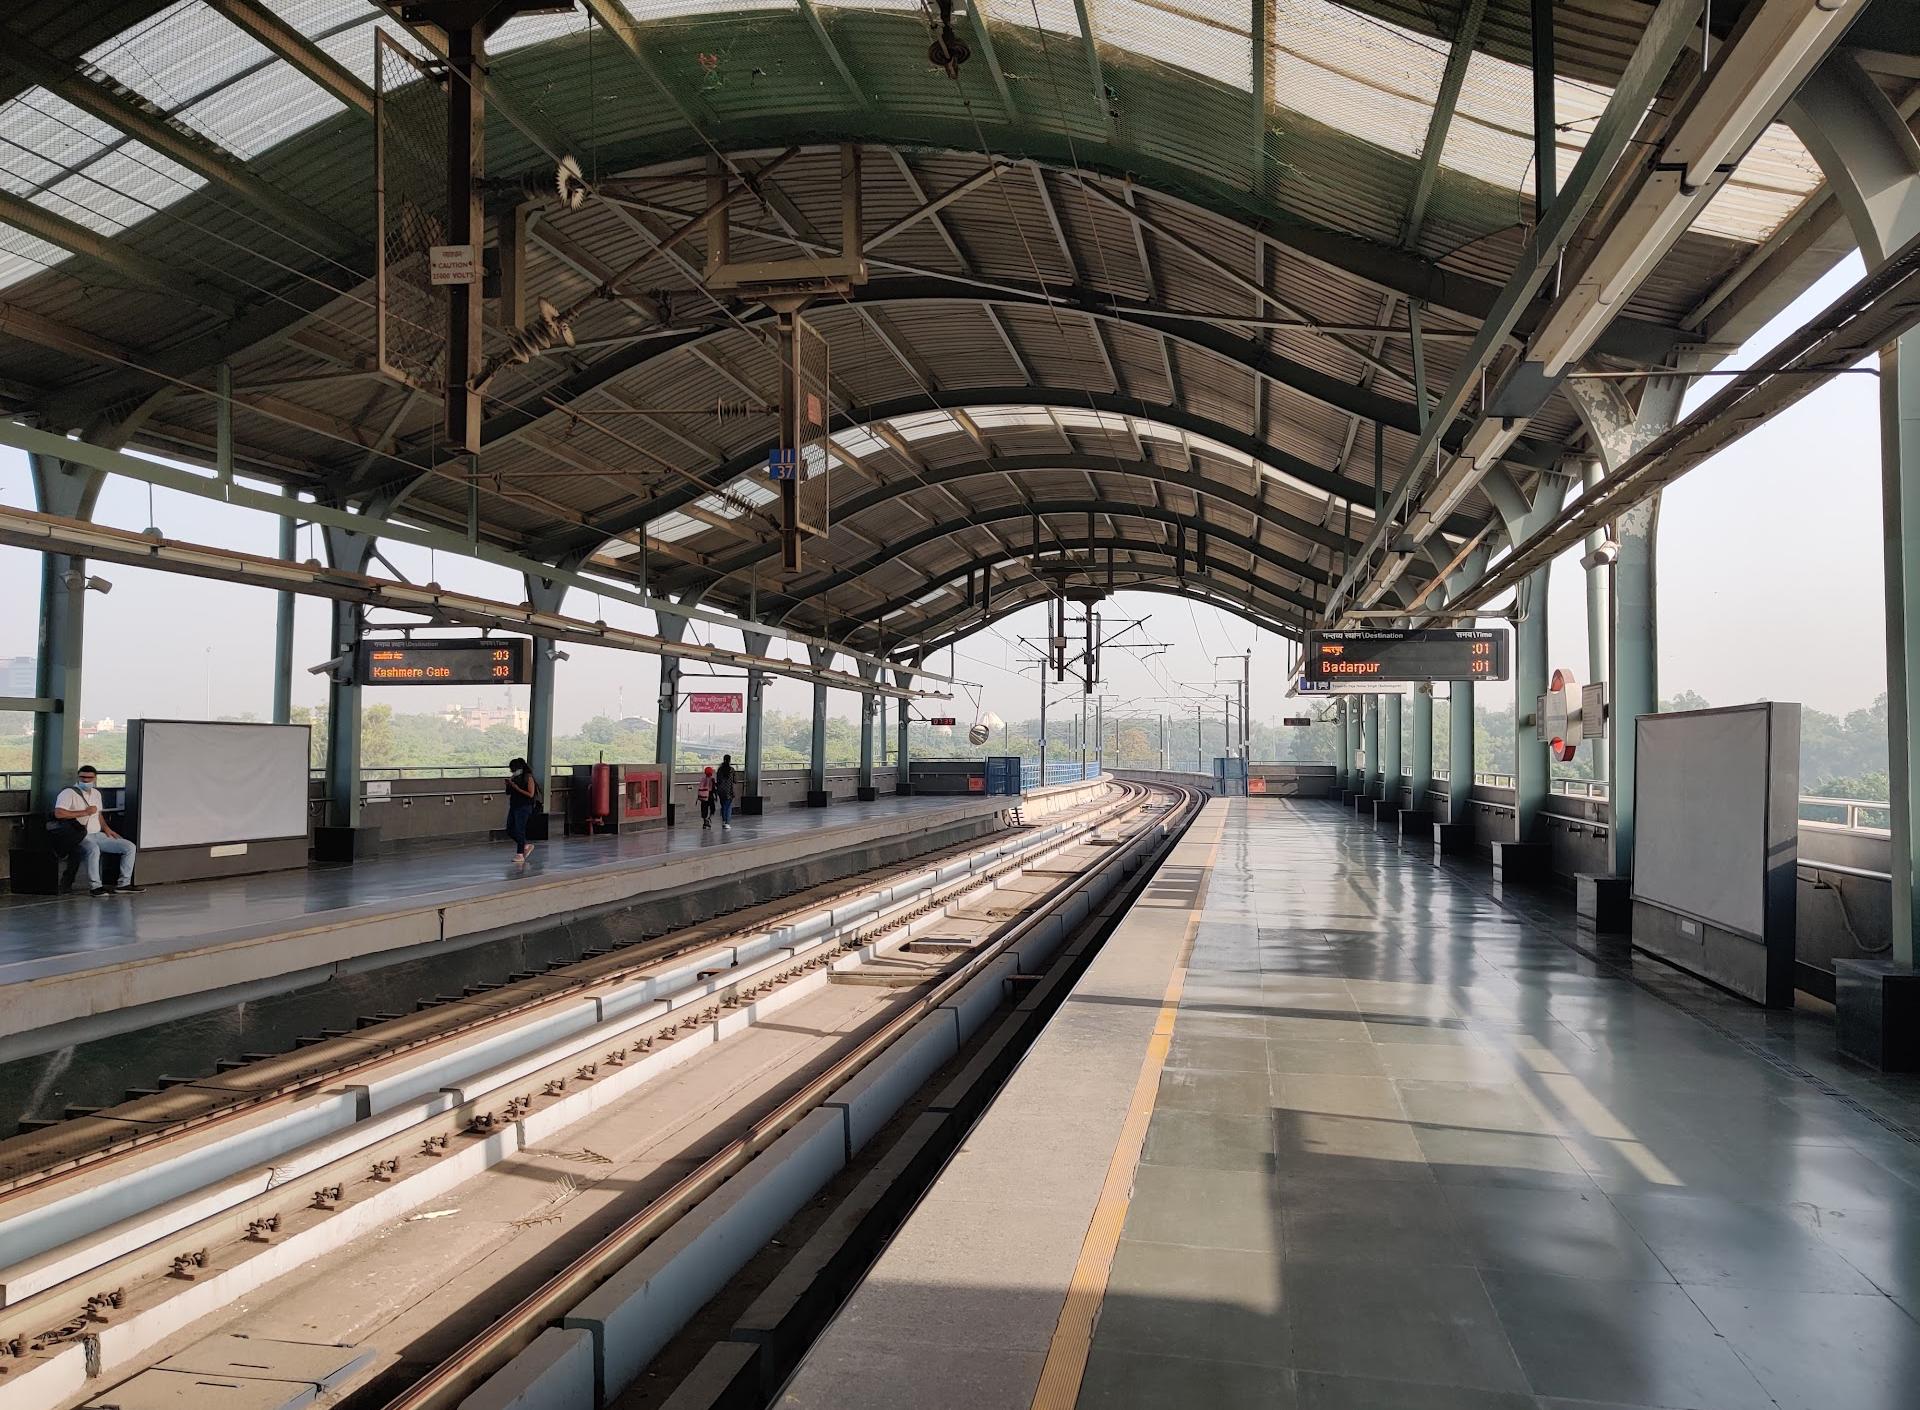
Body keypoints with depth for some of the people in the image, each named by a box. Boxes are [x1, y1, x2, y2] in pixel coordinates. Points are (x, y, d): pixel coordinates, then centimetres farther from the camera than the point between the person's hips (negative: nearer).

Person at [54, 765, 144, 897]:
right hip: (80, 837, -8)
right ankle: (95, 886, -31)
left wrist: (106, 828, 12)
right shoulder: (68, 793, -6)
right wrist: (85, 813, -17)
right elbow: (58, 813, -21)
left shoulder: (96, 793, 19)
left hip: (98, 835, 8)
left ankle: (124, 884, 0)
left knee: (129, 847, -3)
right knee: (93, 849, -40)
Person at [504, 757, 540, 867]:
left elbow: (531, 794, -16)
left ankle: (520, 855, 1)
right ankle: (526, 846, 25)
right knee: (510, 830, 9)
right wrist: (508, 784, -3)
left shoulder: (528, 778, -10)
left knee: (519, 831, -7)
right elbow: (508, 793, 16)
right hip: (513, 806, 8)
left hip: (524, 807, -8)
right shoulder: (514, 777, 10)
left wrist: (517, 788, -19)